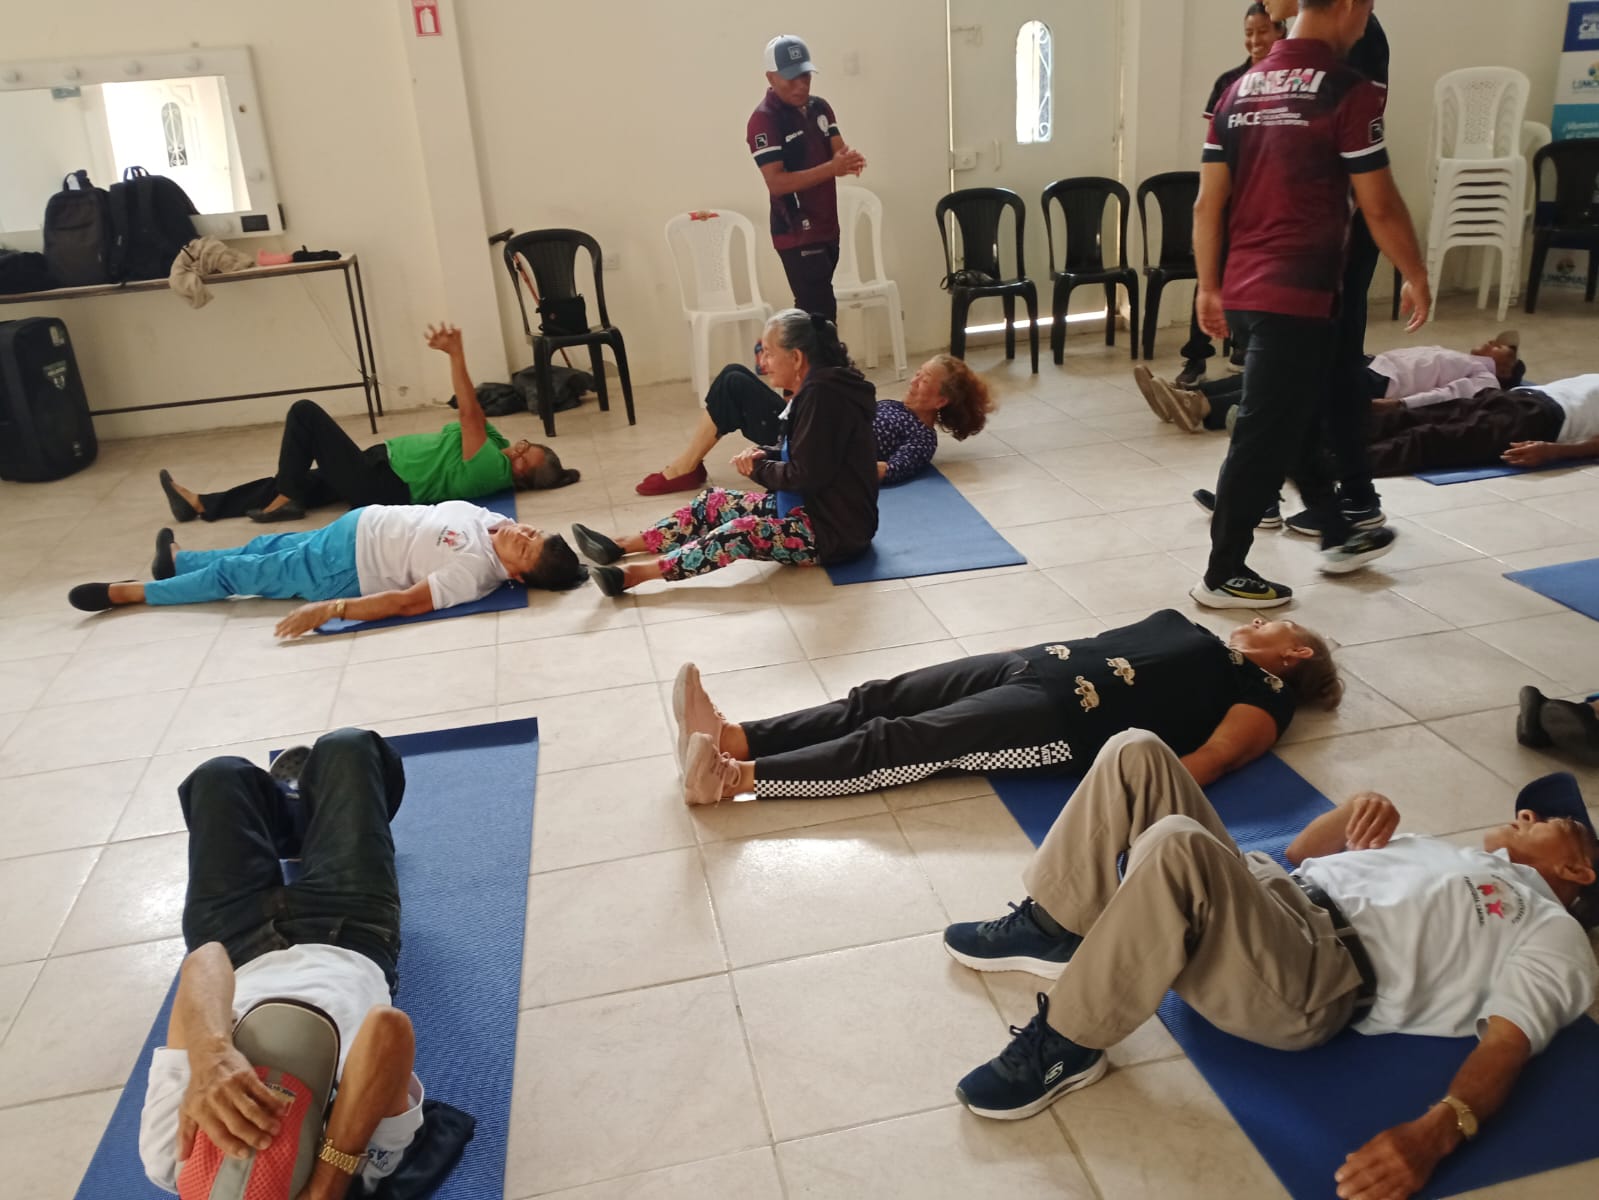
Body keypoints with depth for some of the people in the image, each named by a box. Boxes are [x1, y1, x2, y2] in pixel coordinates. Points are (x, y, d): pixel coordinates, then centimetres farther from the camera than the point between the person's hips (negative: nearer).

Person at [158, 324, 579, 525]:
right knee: (297, 482, 17)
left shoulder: (490, 469, -26)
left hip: (379, 487, -9)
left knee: (305, 412, -7)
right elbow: (474, 413, 7)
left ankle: (284, 500, 3)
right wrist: (452, 355, -3)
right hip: (382, 472, 9)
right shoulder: (496, 447, 2)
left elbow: (470, 413, -31)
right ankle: (201, 504, 28)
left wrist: (457, 354, -30)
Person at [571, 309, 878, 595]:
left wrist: (757, 469, -7)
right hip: (812, 509, 10)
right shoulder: (814, 388, 8)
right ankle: (621, 545, 6)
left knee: (745, 532, -26)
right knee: (713, 502, 7)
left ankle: (634, 573, -23)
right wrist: (763, 455, -1)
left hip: (836, 531, -10)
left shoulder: (821, 394, -23)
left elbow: (805, 475, -23)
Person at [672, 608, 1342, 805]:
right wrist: (1037, 649, 18)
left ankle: (733, 778, -25)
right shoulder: (1195, 633, 31)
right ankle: (731, 737, -14)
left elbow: (1210, 760, -10)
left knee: (901, 742, -20)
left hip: (1066, 721, -8)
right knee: (881, 700, -8)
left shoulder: (1264, 694, 6)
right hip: (1037, 665, 8)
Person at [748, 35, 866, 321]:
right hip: (797, 234, -7)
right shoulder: (763, 120, -14)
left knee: (812, 310, 14)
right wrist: (832, 167, -30)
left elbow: (838, 151, 3)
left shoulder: (820, 108, 9)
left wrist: (850, 159, -23)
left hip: (827, 228, 7)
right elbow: (777, 183, -22)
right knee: (821, 313, -12)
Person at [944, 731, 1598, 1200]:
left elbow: (1503, 1048, -7)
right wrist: (1356, 811, 10)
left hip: (1310, 979, -8)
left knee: (1176, 847, -39)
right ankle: (1052, 933, -3)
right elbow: (1301, 852, 33)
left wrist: (1432, 1133, -27)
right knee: (1134, 754, -9)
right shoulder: (1453, 855, 35)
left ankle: (1063, 1047, -21)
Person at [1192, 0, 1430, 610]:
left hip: (1244, 291, 8)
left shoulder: (1240, 90, 9)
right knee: (1265, 437, 0)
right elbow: (1380, 207, -9)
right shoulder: (1347, 91, -11)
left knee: (1298, 420, 20)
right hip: (1298, 295, -8)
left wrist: (1209, 287, 16)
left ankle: (1337, 537, 36)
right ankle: (1222, 575, 8)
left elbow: (1208, 203, 9)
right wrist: (1416, 277, 5)